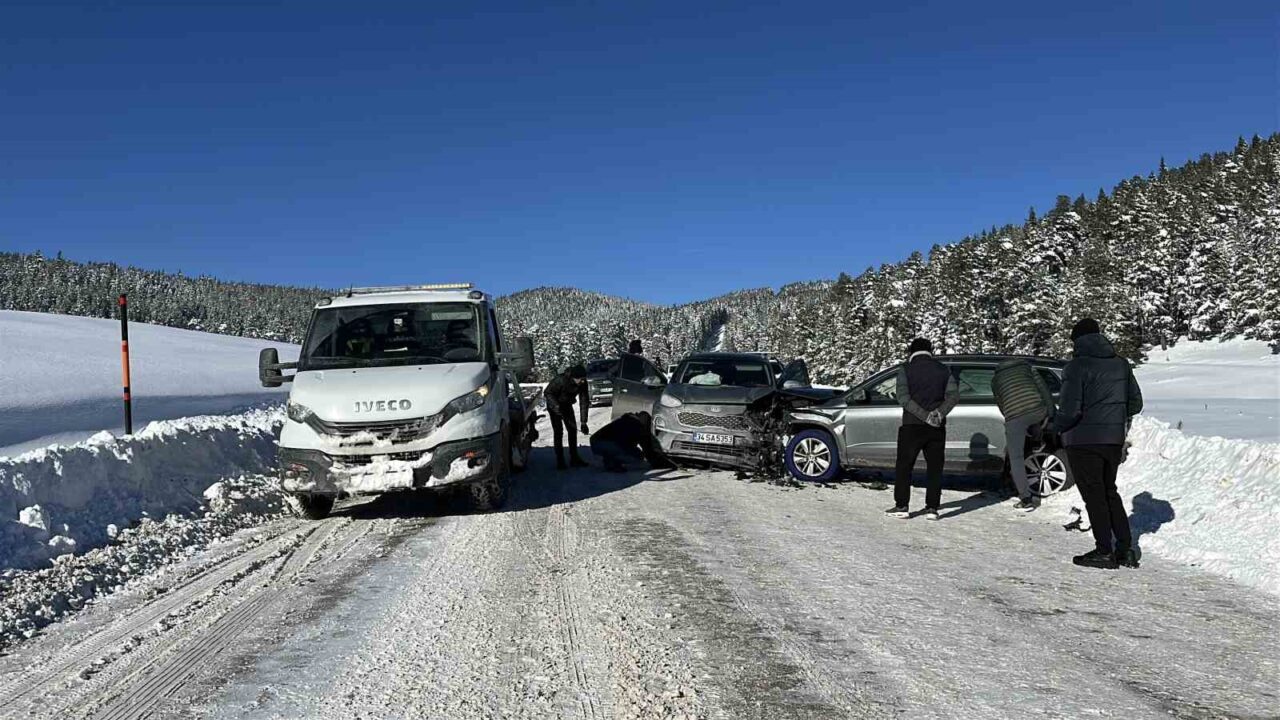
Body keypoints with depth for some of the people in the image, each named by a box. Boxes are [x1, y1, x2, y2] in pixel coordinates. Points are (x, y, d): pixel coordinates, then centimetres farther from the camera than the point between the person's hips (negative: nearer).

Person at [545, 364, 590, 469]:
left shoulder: (583, 383, -21)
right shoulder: (560, 380, -35)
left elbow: (584, 402, -16)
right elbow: (548, 393, -22)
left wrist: (583, 423, -17)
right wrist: (556, 407, -33)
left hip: (567, 404, 5)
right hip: (554, 405, -5)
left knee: (572, 430, 3)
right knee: (558, 432, -10)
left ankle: (574, 458, 12)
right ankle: (560, 460, -6)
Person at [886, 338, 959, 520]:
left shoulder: (906, 370, 0)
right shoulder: (942, 369, 9)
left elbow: (903, 398, -14)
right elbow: (954, 395, -4)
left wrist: (926, 416, -17)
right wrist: (940, 413, -14)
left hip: (912, 425, -2)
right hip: (937, 429, 3)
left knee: (904, 466, 6)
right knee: (935, 468, 8)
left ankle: (901, 506, 4)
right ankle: (932, 508, 4)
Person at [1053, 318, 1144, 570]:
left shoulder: (1078, 366, -15)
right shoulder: (1121, 364, 8)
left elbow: (1070, 410, -22)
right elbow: (1135, 403, 12)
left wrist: (1057, 426, -4)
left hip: (1084, 441, -7)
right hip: (1114, 439, 7)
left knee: (1094, 496, 2)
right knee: (1109, 492, 19)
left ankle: (1104, 552, 5)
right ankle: (1125, 549, 19)